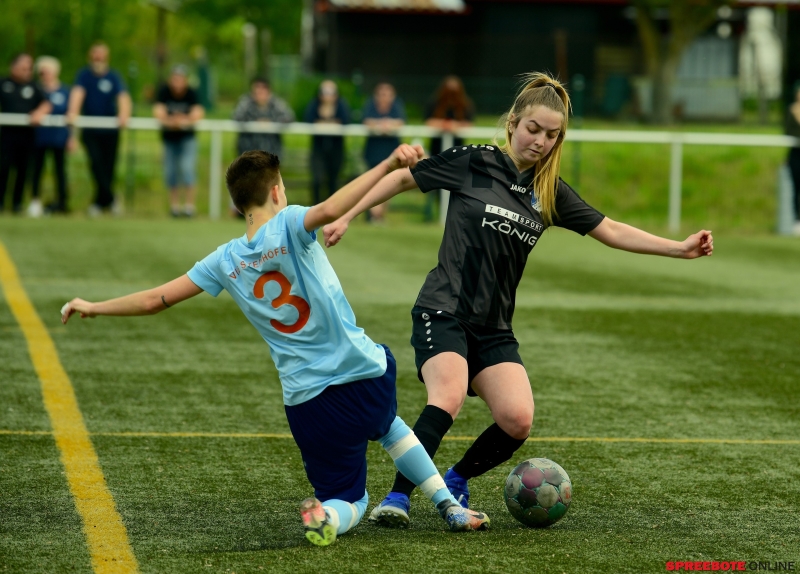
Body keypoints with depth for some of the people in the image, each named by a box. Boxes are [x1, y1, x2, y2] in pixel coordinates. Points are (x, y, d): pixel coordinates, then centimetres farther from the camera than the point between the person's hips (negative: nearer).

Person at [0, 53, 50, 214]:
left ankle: (17, 202, 13)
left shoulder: (33, 87, 10)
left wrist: (39, 113, -16)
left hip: (27, 133, 1)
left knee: (23, 169, 4)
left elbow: (46, 104, 3)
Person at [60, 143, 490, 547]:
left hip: (308, 400, 2)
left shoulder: (226, 261, 3)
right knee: (386, 424, 35)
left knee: (350, 500, 16)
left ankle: (326, 512, -20)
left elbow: (157, 299, 7)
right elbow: (329, 210, -31)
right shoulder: (288, 226, -8)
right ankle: (447, 504, 18)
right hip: (366, 373, -1)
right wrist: (389, 165, -36)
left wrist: (93, 308, 20)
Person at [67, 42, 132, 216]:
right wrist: (73, 112, -36)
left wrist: (124, 114, -35)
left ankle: (100, 202, 17)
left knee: (108, 167, 4)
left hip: (110, 129, 1)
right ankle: (110, 199, -16)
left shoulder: (113, 77, 0)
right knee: (96, 162, -17)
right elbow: (78, 93, -17)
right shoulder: (84, 75, -1)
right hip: (90, 130, -1)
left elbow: (123, 96, -14)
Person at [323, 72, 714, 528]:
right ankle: (397, 497, -22)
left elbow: (611, 231, 10)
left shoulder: (550, 191, 9)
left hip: (494, 327, 5)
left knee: (518, 421, -14)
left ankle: (456, 482, 11)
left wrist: (679, 248, 2)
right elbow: (404, 178, 6)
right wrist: (347, 216, 5)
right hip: (444, 312, -5)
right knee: (449, 397, -31)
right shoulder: (474, 163, -3)